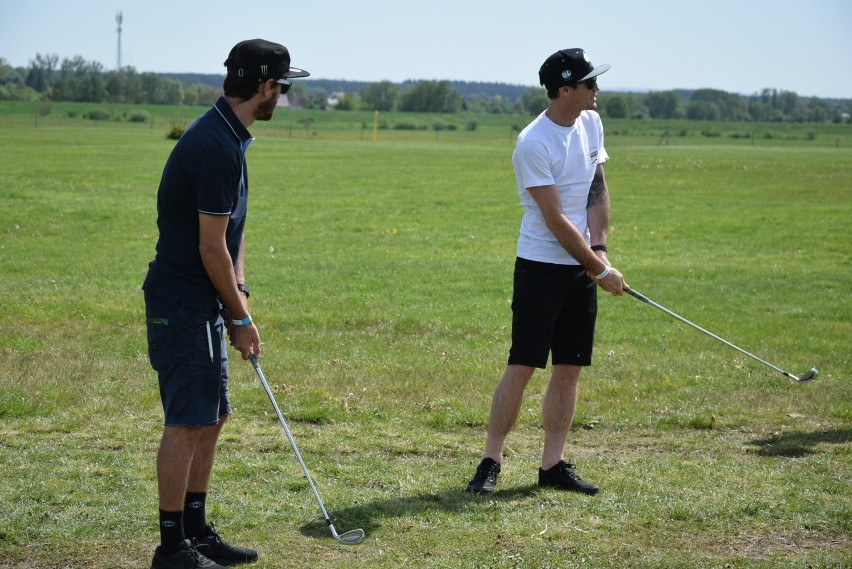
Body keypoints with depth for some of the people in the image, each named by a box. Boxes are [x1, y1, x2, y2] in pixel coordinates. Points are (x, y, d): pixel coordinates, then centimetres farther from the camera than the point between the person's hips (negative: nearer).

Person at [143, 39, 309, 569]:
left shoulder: (227, 137, 11)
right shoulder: (217, 147, -22)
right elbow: (211, 248, -20)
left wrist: (239, 299, 9)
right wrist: (241, 317, -10)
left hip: (202, 304, 10)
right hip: (183, 306, -10)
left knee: (210, 420, 15)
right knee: (187, 423, -4)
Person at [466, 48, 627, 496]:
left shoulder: (591, 123, 7)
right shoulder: (533, 144, -17)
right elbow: (556, 220, -17)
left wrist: (598, 248, -1)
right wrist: (601, 270, -13)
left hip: (583, 268, 7)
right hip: (541, 267, -7)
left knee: (569, 369, 6)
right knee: (522, 366, -7)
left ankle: (553, 464, 11)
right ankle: (490, 462, 1)